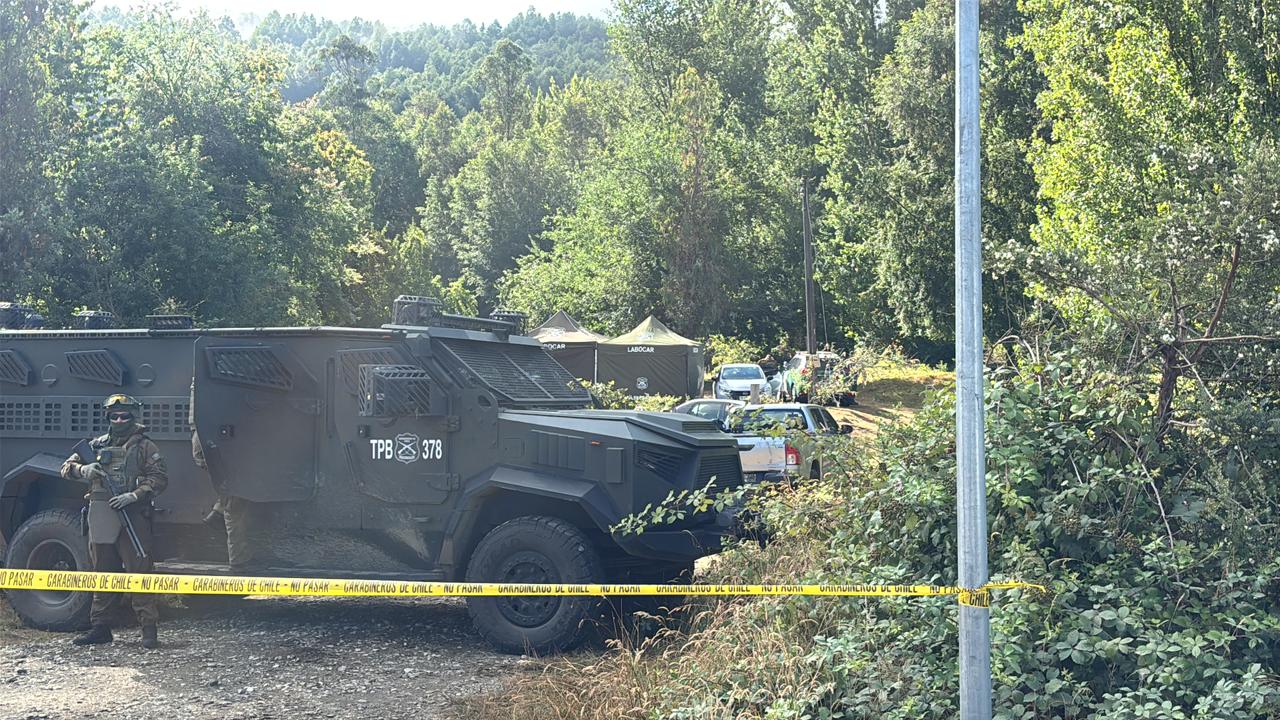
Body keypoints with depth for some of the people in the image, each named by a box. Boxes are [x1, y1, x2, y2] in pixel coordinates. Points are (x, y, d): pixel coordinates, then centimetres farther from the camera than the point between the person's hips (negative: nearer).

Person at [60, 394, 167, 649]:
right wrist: (82, 469, -7)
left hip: (133, 519, -5)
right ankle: (100, 627, 19)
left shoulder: (145, 446, 4)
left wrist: (134, 495, -17)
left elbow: (159, 478, -3)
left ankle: (149, 629, -6)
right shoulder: (97, 445, 16)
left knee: (139, 571, -8)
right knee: (103, 573, 11)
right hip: (101, 520, 5)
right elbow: (67, 467, 16)